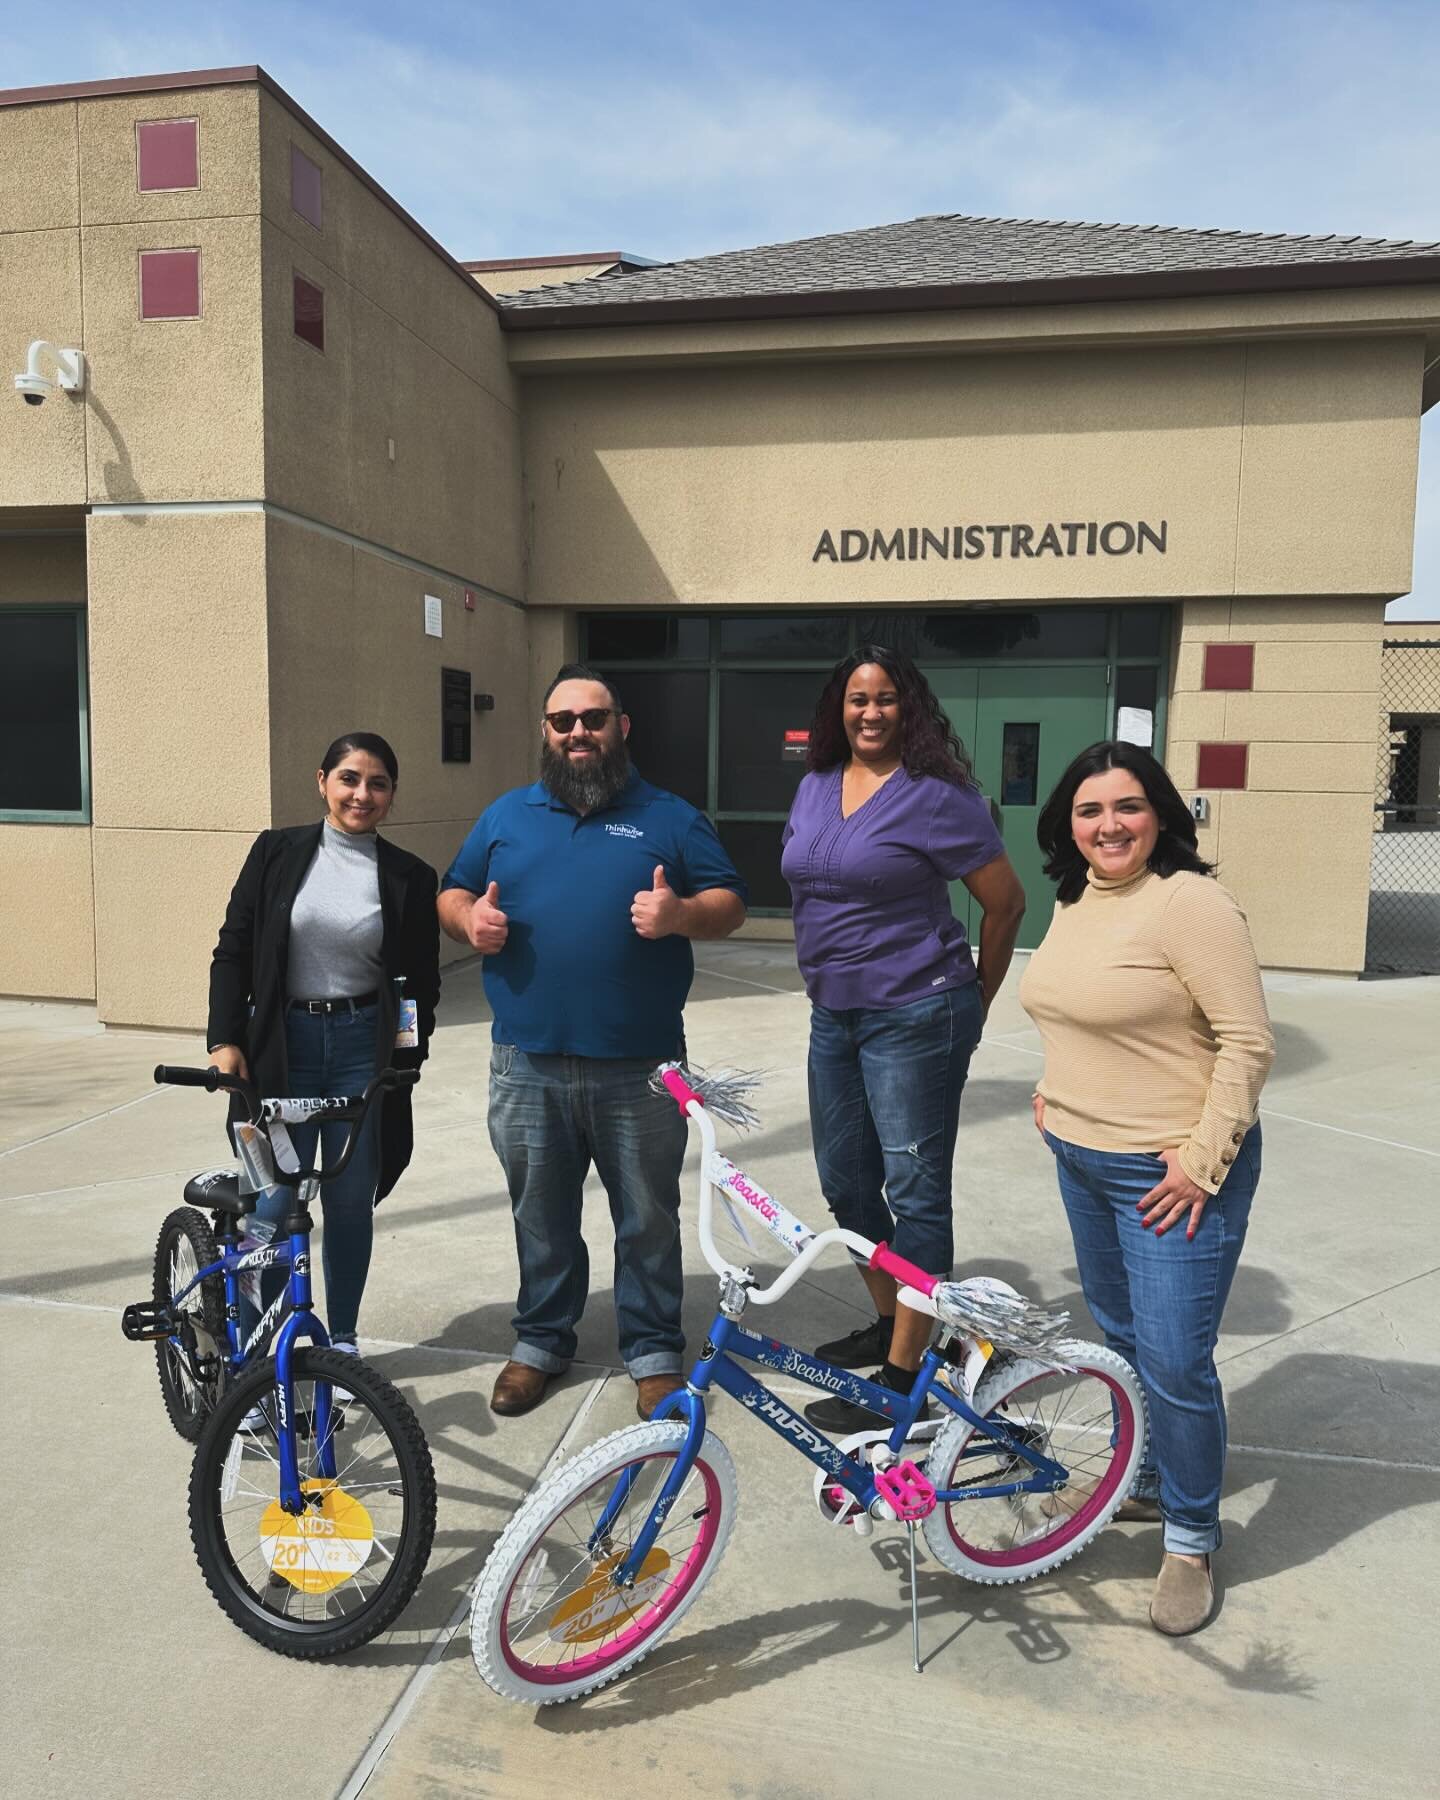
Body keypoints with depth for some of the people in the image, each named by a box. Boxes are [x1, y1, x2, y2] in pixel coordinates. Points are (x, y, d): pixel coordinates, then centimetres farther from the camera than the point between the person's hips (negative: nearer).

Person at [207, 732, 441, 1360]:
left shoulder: (410, 877, 0)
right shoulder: (277, 852, -1)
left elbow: (422, 980, 5)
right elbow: (233, 951, 1)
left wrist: (408, 1057, -3)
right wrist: (226, 1040, -7)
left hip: (363, 1048, 1)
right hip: (281, 1044, -1)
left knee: (351, 1201, 10)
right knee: (275, 1202, -1)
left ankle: (342, 1340, 28)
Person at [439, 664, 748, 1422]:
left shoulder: (669, 817, 5)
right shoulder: (506, 814, 11)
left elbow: (729, 904, 3)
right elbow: (451, 894, 16)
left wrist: (681, 913, -19)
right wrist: (470, 919, -8)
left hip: (638, 1069, -2)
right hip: (527, 1067, 2)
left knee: (648, 1218, 9)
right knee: (540, 1216, 15)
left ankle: (654, 1351, 26)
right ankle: (541, 1342, 34)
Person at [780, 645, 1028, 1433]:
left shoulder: (935, 797, -11)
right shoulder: (814, 788, 9)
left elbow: (1006, 900, -5)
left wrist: (974, 1002, 2)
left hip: (914, 1019, -7)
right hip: (834, 1015, 8)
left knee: (915, 1191, 1)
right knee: (845, 1181, 16)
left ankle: (902, 1374, 11)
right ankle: (885, 1322, 36)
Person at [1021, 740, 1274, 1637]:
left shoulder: (1190, 902, -19)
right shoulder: (1074, 899, 7)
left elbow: (1249, 1043, -20)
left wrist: (1202, 1162, -21)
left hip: (1171, 1170, -8)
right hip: (1083, 1158, 8)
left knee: (1175, 1360, -1)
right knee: (1122, 1338, 21)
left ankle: (1192, 1539, 20)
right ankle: (1141, 1479, 41)